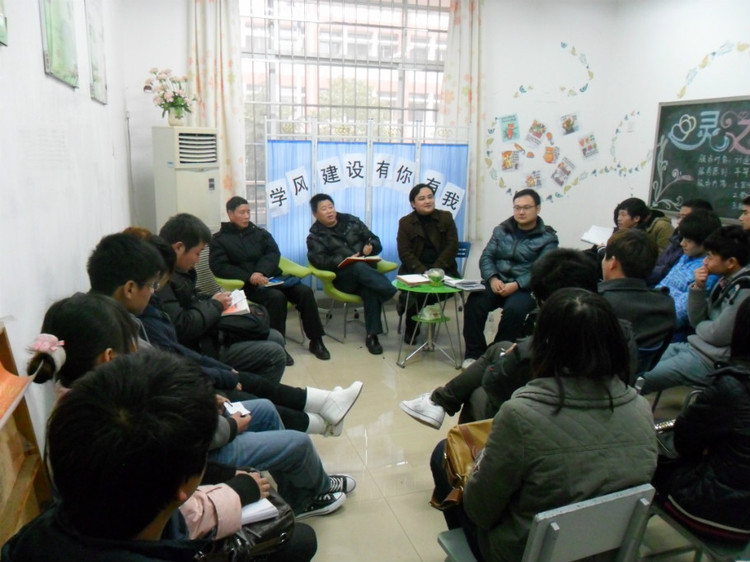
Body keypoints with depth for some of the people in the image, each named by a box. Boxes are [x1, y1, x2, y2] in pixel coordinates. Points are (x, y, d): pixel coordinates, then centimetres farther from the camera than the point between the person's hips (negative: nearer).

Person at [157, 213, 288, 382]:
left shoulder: (175, 271, 8)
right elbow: (181, 328, -32)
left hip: (207, 334, 11)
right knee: (275, 355, -12)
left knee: (276, 338, 15)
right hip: (197, 349, -11)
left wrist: (212, 300, 3)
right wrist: (215, 305, -17)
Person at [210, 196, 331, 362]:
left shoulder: (260, 233, 18)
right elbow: (218, 267, -6)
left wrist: (261, 272, -17)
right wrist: (249, 277, -20)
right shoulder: (219, 239, 6)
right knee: (277, 297, -34)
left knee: (305, 291, -19)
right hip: (248, 285, -4)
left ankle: (316, 341, -11)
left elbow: (273, 254, 5)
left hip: (271, 277, 5)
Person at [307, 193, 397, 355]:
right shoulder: (315, 236, 9)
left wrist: (371, 246, -7)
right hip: (342, 277, -2)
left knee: (371, 290, -32)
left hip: (366, 270, 2)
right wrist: (345, 260, -23)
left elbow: (375, 241, 18)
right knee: (359, 267, -36)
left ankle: (372, 335, -30)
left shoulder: (351, 221, 17)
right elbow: (320, 261, -9)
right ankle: (395, 294, -41)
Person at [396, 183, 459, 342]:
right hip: (415, 268, -1)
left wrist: (436, 270, -17)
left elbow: (452, 246, -2)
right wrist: (423, 272, -22)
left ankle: (407, 304, -1)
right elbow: (405, 253, -5)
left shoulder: (446, 217, 5)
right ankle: (411, 329, 3)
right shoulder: (405, 222, 2)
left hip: (441, 267, 2)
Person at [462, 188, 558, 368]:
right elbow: (486, 257, 9)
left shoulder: (547, 237, 4)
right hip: (496, 283, 3)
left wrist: (516, 285, -22)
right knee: (474, 302, -26)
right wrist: (493, 279, -12)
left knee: (514, 309, -35)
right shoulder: (501, 230, 16)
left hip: (525, 288, -3)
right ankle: (474, 354, -15)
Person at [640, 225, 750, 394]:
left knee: (641, 379, -14)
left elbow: (717, 335, -20)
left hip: (712, 360, -9)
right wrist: (698, 288, -6)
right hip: (694, 346, 9)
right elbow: (696, 319, 8)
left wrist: (701, 326, 1)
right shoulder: (726, 280, 7)